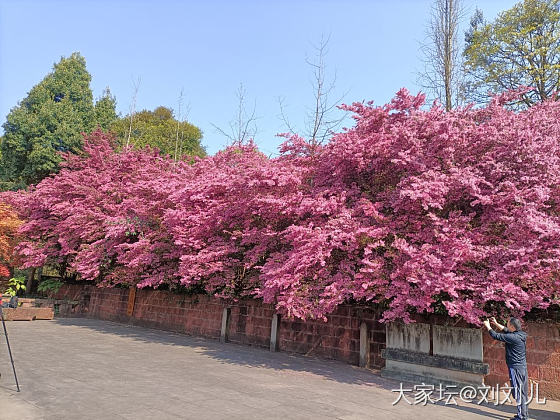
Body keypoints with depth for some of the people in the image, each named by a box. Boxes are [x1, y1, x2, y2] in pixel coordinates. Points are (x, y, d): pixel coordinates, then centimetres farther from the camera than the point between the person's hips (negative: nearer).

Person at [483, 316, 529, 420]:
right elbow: (506, 331, 21)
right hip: (523, 367, 9)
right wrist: (496, 324, 23)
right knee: (523, 392, 16)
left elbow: (496, 336, -14)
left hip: (515, 368, -9)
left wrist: (488, 326, 0)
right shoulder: (520, 334, 4)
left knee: (518, 392, -1)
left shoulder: (513, 337, -22)